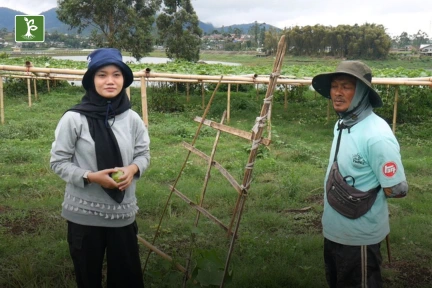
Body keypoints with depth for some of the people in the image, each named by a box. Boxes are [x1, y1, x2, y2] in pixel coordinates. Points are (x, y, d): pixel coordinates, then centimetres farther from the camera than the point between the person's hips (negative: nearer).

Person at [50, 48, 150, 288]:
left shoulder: (132, 119, -4)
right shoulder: (74, 118, -14)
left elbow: (143, 153, 8)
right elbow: (58, 161, -7)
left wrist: (133, 169, -14)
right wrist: (90, 177, -20)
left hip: (123, 212, 3)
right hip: (84, 213, -2)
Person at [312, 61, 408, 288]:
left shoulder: (376, 135, -26)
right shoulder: (341, 124, 2)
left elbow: (397, 190, -21)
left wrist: (366, 194, -9)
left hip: (359, 237, -9)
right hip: (333, 231, 9)